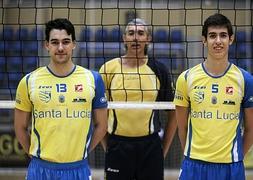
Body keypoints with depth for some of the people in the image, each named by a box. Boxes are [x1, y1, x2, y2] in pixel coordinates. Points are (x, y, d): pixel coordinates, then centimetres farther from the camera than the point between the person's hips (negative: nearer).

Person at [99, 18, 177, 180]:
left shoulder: (158, 70, 3)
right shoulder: (109, 68, 1)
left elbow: (173, 112, 8)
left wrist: (164, 150, 5)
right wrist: (107, 147, 2)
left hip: (150, 146, 0)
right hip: (117, 146, 0)